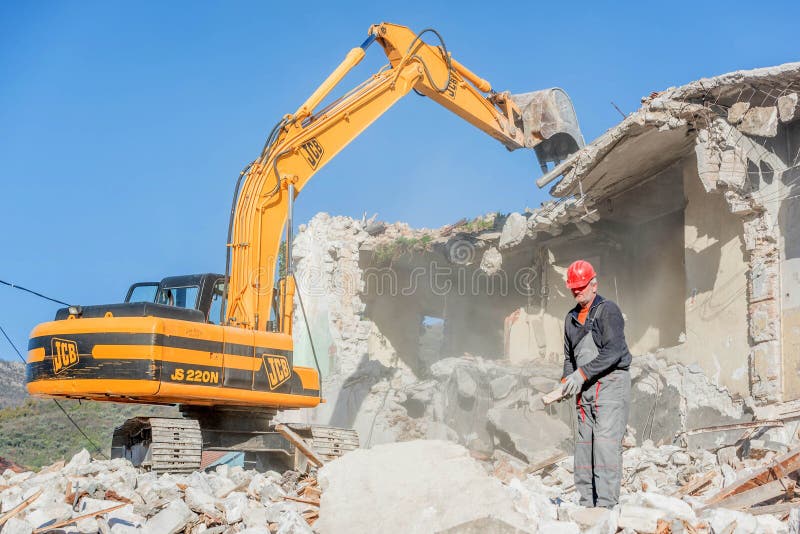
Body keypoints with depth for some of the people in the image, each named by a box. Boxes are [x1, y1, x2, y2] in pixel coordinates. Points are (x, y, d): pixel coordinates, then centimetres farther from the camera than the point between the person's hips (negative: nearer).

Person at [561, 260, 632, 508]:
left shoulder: (607, 310, -5)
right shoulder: (571, 318, 18)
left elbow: (613, 352, -15)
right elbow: (569, 356, 23)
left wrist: (582, 373, -18)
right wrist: (567, 380, 3)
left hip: (611, 382, -7)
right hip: (585, 389, 7)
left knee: (605, 441, -15)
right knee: (584, 443, 3)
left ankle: (606, 502, -18)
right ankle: (586, 502, 6)